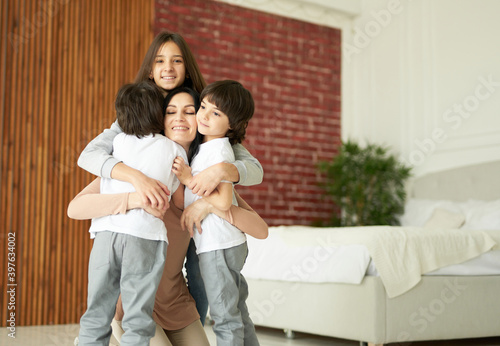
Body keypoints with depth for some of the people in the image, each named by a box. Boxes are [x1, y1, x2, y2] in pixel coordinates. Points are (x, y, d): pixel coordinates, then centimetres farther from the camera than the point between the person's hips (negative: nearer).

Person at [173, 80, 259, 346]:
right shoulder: (205, 147, 12)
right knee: (237, 313, 18)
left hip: (218, 244, -10)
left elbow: (223, 201, -23)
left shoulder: (218, 151, -15)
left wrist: (189, 180, -19)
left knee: (225, 318, -1)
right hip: (230, 243, 10)